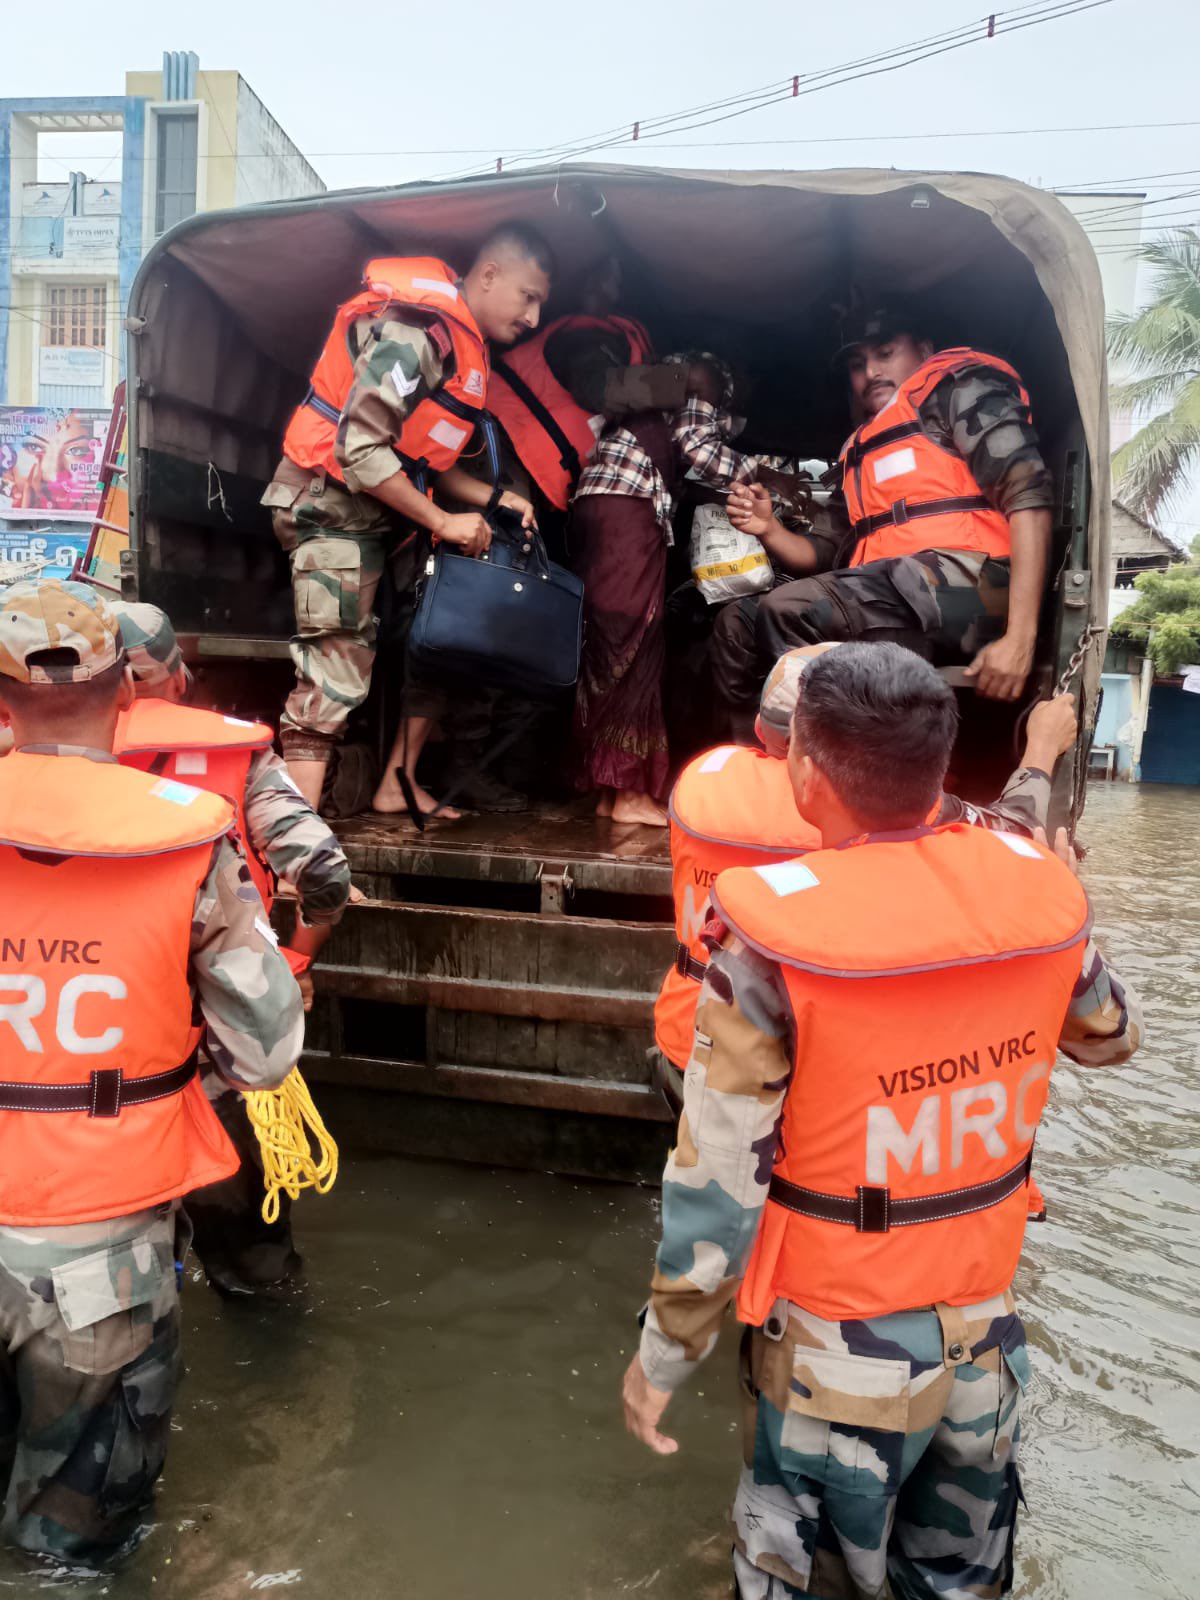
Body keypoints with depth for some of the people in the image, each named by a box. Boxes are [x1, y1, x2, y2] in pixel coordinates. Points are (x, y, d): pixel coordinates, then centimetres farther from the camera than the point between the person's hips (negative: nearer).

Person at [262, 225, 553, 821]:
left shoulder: (464, 346, 10)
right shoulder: (413, 332, -20)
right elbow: (360, 451, -25)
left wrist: (494, 497, 0)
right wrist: (442, 521, -20)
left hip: (389, 515, 9)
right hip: (333, 507, -9)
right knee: (336, 672, -15)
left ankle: (397, 786, 17)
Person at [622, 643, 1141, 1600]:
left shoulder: (773, 942, -25)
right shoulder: (1038, 890, -12)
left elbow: (718, 1185, -19)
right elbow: (1113, 1039, 9)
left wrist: (664, 1357, -5)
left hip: (839, 1361, -4)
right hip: (987, 1336, 4)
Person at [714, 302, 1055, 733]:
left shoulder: (957, 388, 8)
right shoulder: (858, 449, 30)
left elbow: (1029, 493, -8)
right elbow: (832, 560, 27)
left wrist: (1020, 637, -18)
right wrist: (770, 531, 6)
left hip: (965, 582, -7)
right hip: (885, 600, 8)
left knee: (787, 612, -25)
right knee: (737, 623, 1)